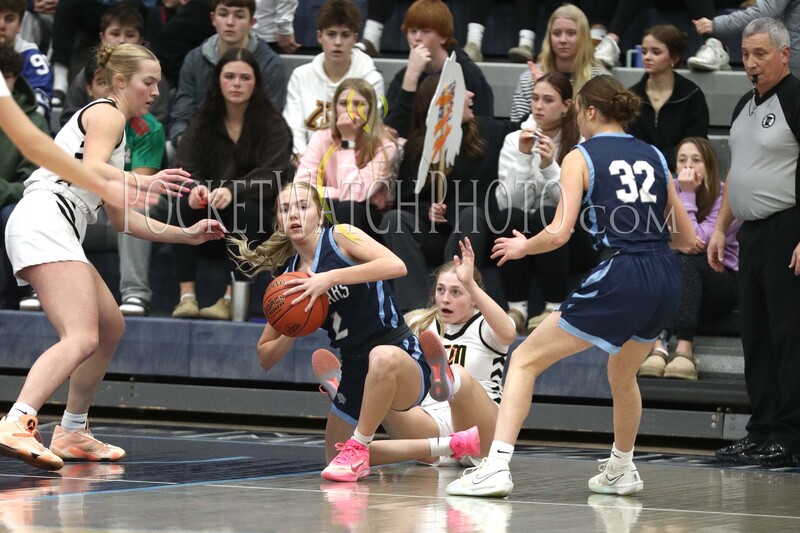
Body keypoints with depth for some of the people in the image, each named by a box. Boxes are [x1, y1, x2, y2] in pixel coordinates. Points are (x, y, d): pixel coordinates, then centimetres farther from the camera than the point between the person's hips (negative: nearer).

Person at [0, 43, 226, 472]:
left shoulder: (115, 127, 30)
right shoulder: (107, 113, 2)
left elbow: (121, 219, 31)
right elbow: (90, 168, -19)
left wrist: (186, 234, 29)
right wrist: (145, 184, -35)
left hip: (54, 232, 10)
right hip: (45, 222, -10)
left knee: (111, 327, 22)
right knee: (82, 339, -25)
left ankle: (72, 434, 25)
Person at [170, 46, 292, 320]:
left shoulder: (273, 125, -3)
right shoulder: (203, 121, 8)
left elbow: (271, 176, -16)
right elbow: (185, 167, -4)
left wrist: (232, 191, -34)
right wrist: (195, 187, -28)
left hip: (257, 218, -2)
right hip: (207, 220, 2)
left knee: (245, 209, -34)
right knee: (183, 203, -27)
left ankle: (230, 299, -34)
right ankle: (187, 296, -32)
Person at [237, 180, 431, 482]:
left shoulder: (341, 236, -8)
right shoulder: (290, 279, 7)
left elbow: (397, 266, -27)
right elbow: (265, 358, 11)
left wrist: (330, 278, -30)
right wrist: (292, 333, -11)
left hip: (402, 360, -7)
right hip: (356, 371, 7)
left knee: (383, 357, -43)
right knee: (335, 463, 15)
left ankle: (358, 449, -25)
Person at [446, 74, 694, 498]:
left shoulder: (581, 158, 2)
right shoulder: (654, 157, 17)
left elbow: (559, 233, -9)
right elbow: (685, 237, 19)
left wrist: (521, 247, 11)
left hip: (619, 278, -6)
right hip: (666, 280, 6)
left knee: (524, 360, 2)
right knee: (622, 377, 32)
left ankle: (497, 467, -11)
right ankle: (621, 471, 47)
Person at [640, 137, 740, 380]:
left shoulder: (725, 196, -10)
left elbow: (698, 241, -20)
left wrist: (687, 195, -19)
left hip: (722, 280, -3)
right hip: (674, 281, 3)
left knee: (687, 259, -34)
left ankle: (685, 350, -47)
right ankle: (657, 347, -48)